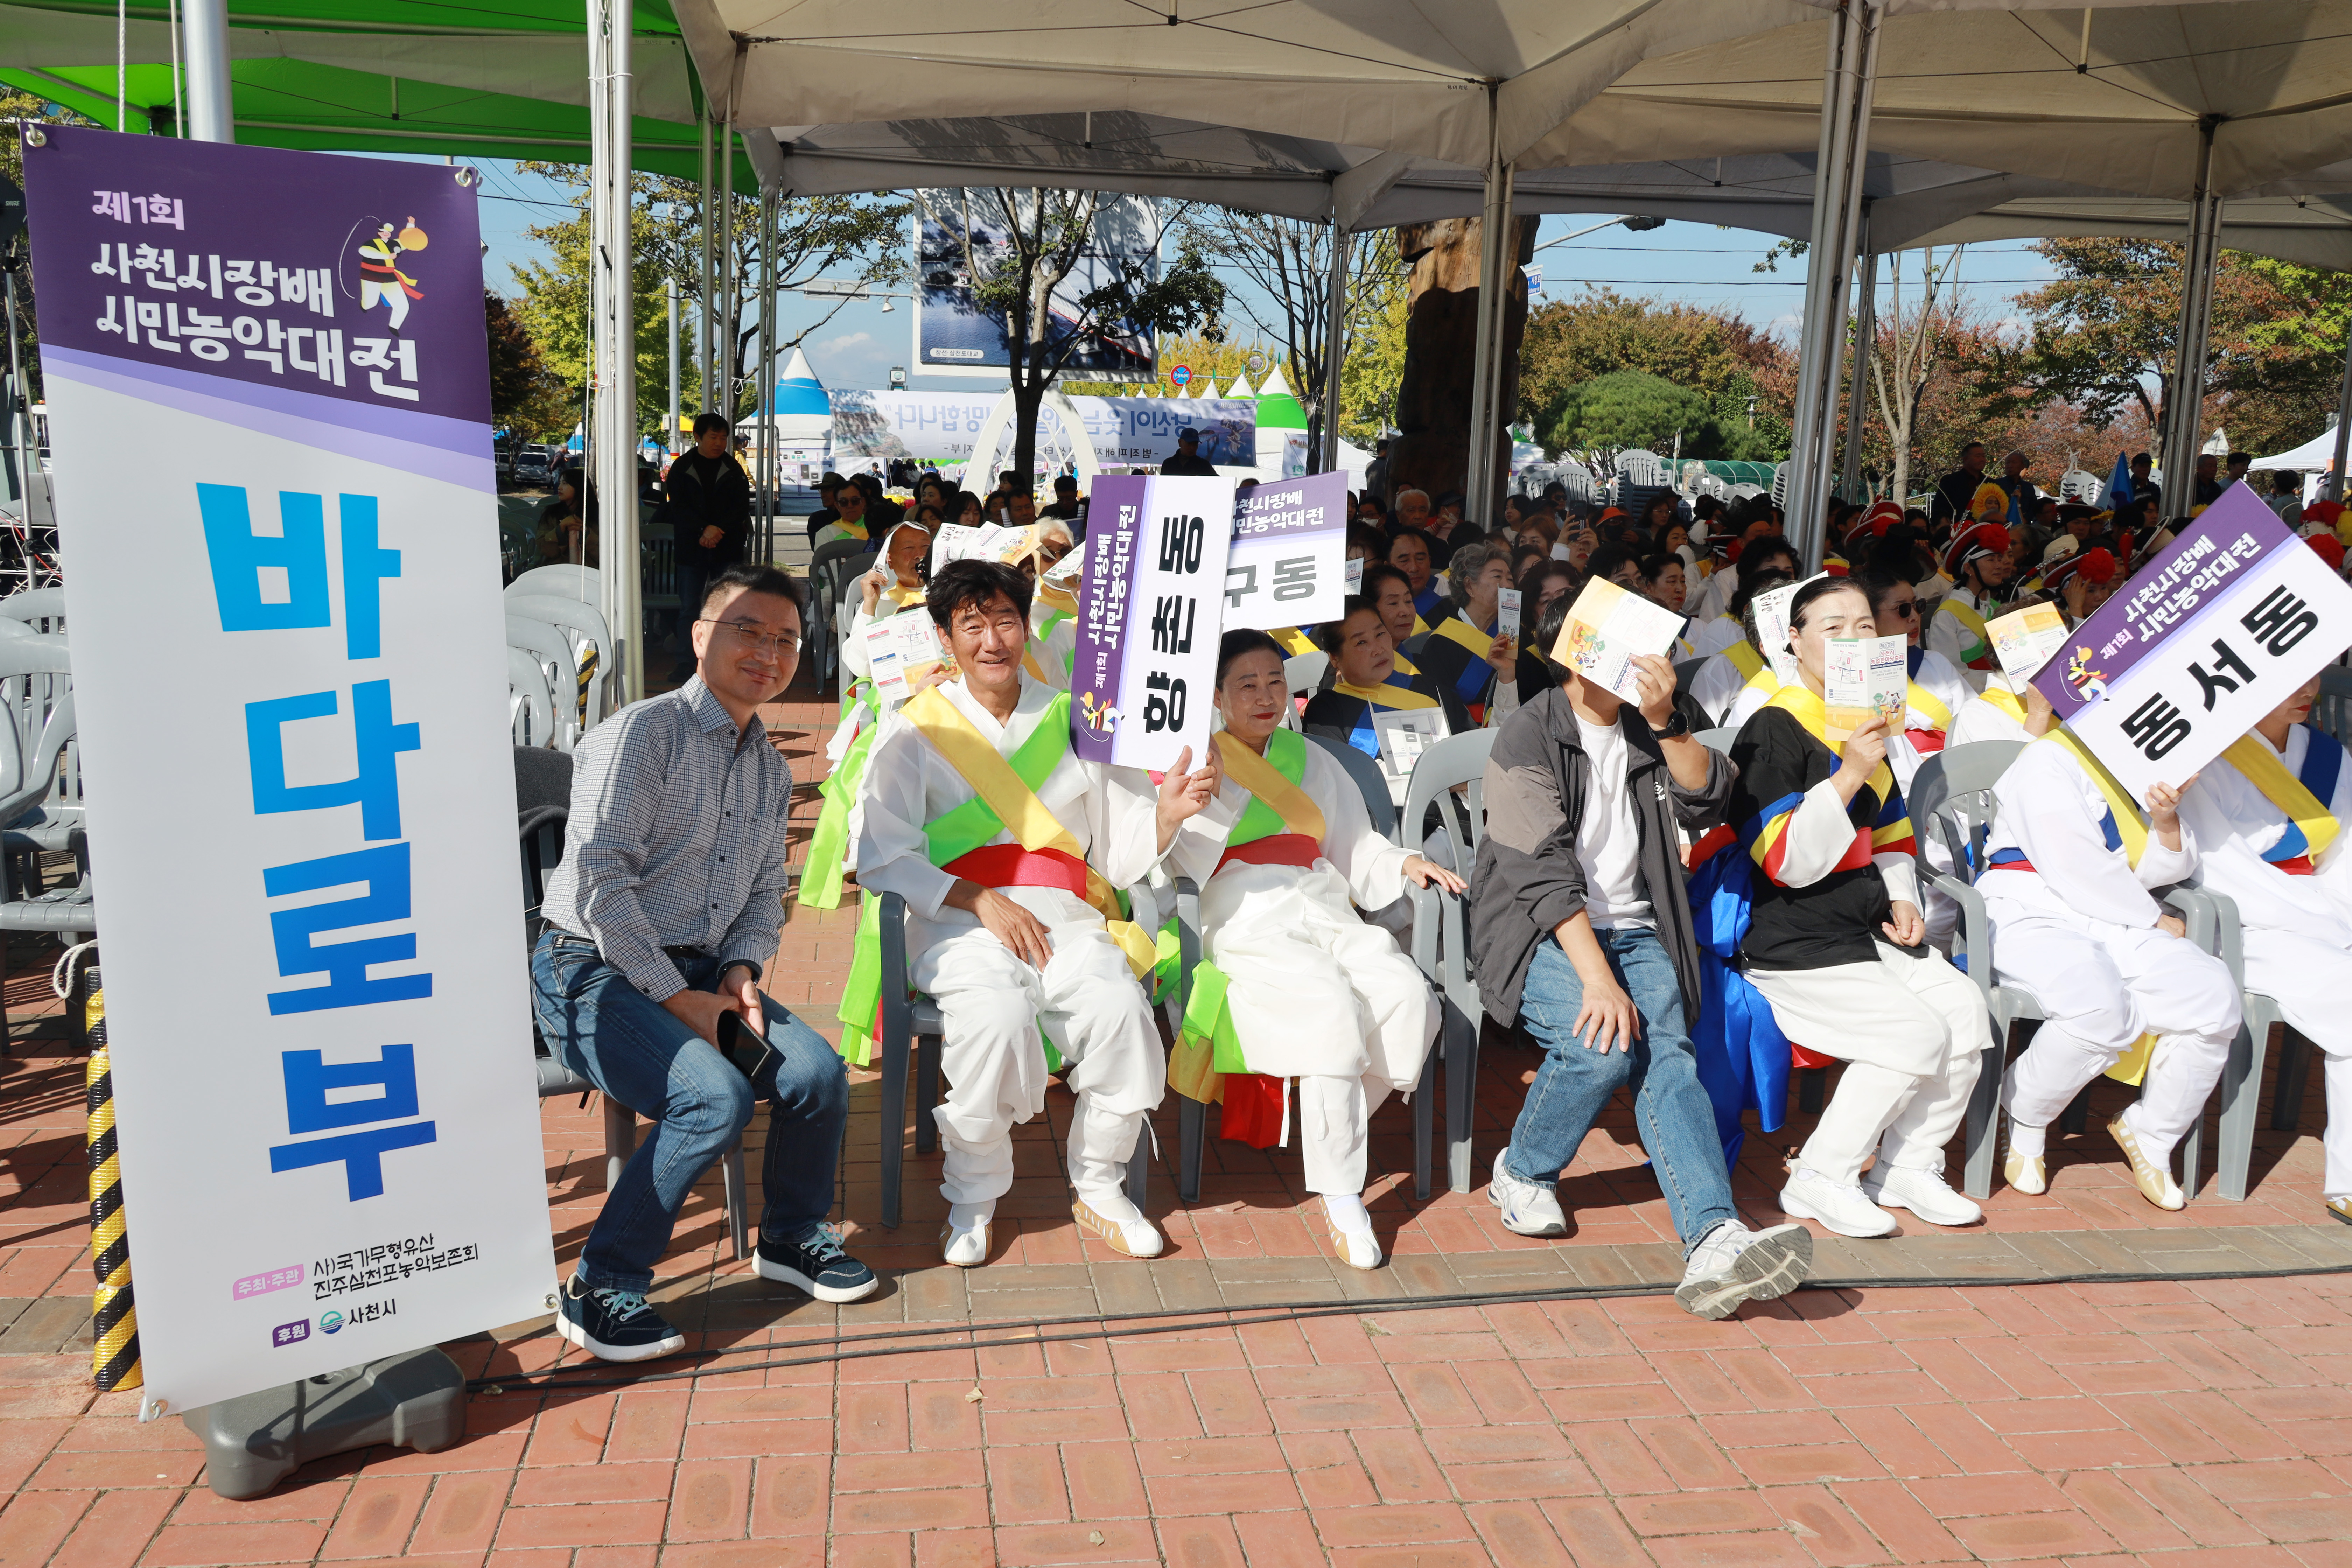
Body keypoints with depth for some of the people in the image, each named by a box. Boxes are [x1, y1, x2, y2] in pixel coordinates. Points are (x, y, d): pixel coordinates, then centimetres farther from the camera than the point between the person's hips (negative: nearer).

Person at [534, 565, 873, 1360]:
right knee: (717, 1096, -28)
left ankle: (791, 1235, 15)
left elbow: (766, 889, 21)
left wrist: (742, 968, 0)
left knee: (818, 1075, -12)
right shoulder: (641, 733, -12)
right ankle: (600, 1291, -13)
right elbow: (599, 882, -18)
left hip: (697, 972, 7)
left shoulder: (771, 770, 13)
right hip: (593, 973, -7)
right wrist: (675, 997, -17)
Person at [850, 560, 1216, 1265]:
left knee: (1119, 1007, -28)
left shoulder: (1076, 721, 13)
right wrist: (982, 901, -13)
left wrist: (1167, 815, -12)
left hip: (1064, 915, 2)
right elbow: (880, 860, -1)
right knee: (996, 1013, -34)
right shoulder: (913, 731, 8)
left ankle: (1099, 1192, -3)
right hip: (956, 919, -2)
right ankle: (972, 1199, -9)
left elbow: (1121, 856, 10)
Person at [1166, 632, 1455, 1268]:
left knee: (1410, 997, -24)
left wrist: (1403, 863, 9)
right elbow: (1185, 858, -1)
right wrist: (1203, 790, -15)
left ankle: (1332, 1133, -6)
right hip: (1246, 922, -5)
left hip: (1326, 910, 5)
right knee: (1333, 1007, -33)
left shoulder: (1309, 757, 25)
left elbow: (1354, 845, 27)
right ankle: (1341, 1199, -26)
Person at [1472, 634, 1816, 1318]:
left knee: (1668, 1055, -23)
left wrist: (1665, 722, -14)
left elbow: (1707, 801, 1)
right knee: (1602, 1042, -30)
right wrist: (1597, 978, -26)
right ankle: (1521, 1173, -3)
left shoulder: (1647, 731, 15)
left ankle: (1715, 1241, -39)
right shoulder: (1527, 737, -6)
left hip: (1632, 929, 4)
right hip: (1541, 932, -4)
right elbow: (1544, 874, -16)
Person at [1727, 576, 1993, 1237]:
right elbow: (1789, 862, -20)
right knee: (1916, 1034, -20)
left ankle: (1906, 1167, 11)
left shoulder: (1870, 724, 16)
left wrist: (1901, 899, 9)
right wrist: (1849, 775, -27)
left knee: (1967, 1015, -7)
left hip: (1870, 933, 9)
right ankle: (1819, 1180, -4)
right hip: (1796, 948, -8)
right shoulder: (1773, 730, -13)